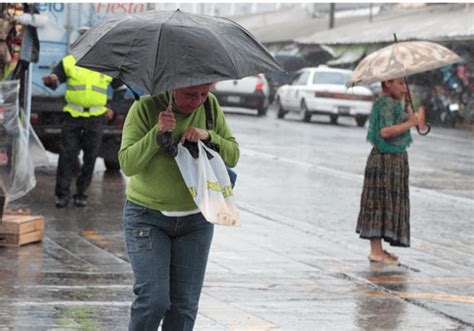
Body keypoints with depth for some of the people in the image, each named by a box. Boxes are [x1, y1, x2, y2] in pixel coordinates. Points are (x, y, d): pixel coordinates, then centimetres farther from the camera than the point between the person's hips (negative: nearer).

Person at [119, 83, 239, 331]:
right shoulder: (145, 108, -13)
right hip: (147, 215, -3)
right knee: (154, 299, -14)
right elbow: (127, 164, -17)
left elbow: (233, 156, -1)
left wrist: (208, 136, -19)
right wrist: (157, 133, -30)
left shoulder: (210, 106, -2)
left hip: (195, 219, 3)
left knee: (185, 304, 2)